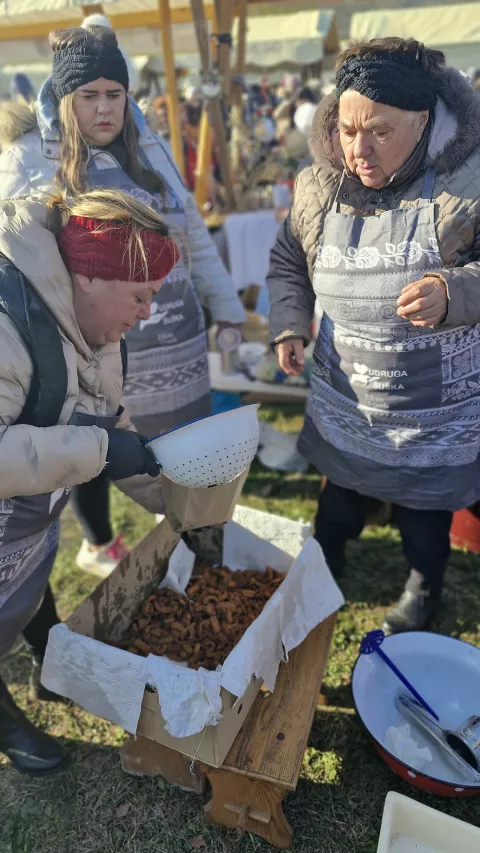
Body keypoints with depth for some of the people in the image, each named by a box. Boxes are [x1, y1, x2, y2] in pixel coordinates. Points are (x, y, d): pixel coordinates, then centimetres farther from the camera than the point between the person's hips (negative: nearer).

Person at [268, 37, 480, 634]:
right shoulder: (318, 185, -4)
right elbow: (287, 263, 10)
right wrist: (288, 324, -5)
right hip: (343, 401, 3)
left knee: (425, 507, 17)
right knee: (341, 492, 23)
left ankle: (424, 589, 48)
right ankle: (323, 566, 54)